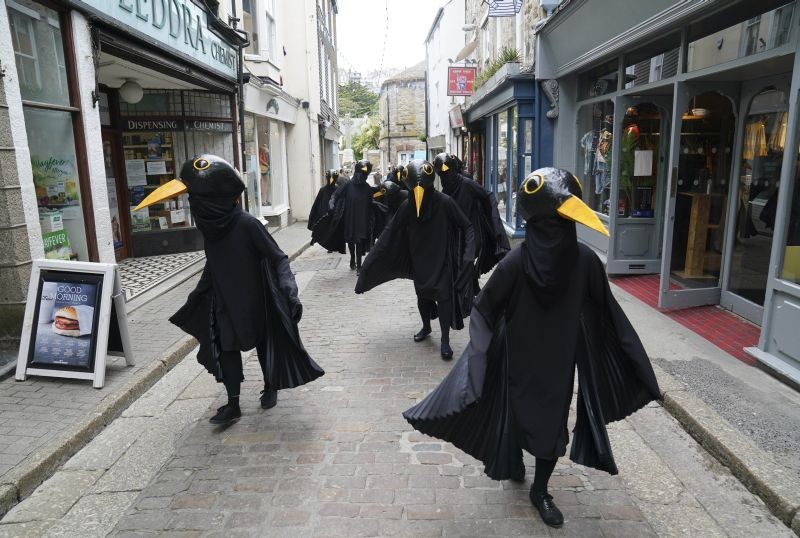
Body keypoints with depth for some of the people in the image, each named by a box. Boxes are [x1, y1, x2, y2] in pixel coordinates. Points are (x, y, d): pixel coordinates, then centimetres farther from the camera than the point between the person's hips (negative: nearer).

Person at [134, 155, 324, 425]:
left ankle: (270, 388, 34)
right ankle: (233, 404, 14)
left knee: (264, 342, 12)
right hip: (224, 299, 5)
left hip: (255, 298, -5)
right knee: (227, 347, 4)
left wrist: (289, 291, -31)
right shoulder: (210, 223, -5)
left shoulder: (246, 223, -25)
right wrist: (197, 296, 18)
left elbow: (278, 258, -20)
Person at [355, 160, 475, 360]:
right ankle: (426, 327, 40)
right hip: (419, 261, 4)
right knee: (422, 295, 16)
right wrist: (372, 258, -4)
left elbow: (466, 227, -8)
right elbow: (390, 233, -1)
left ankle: (445, 340, 5)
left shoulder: (444, 202, -16)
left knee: (443, 296, -7)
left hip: (442, 259, -3)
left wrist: (469, 253, -20)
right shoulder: (406, 207, -7)